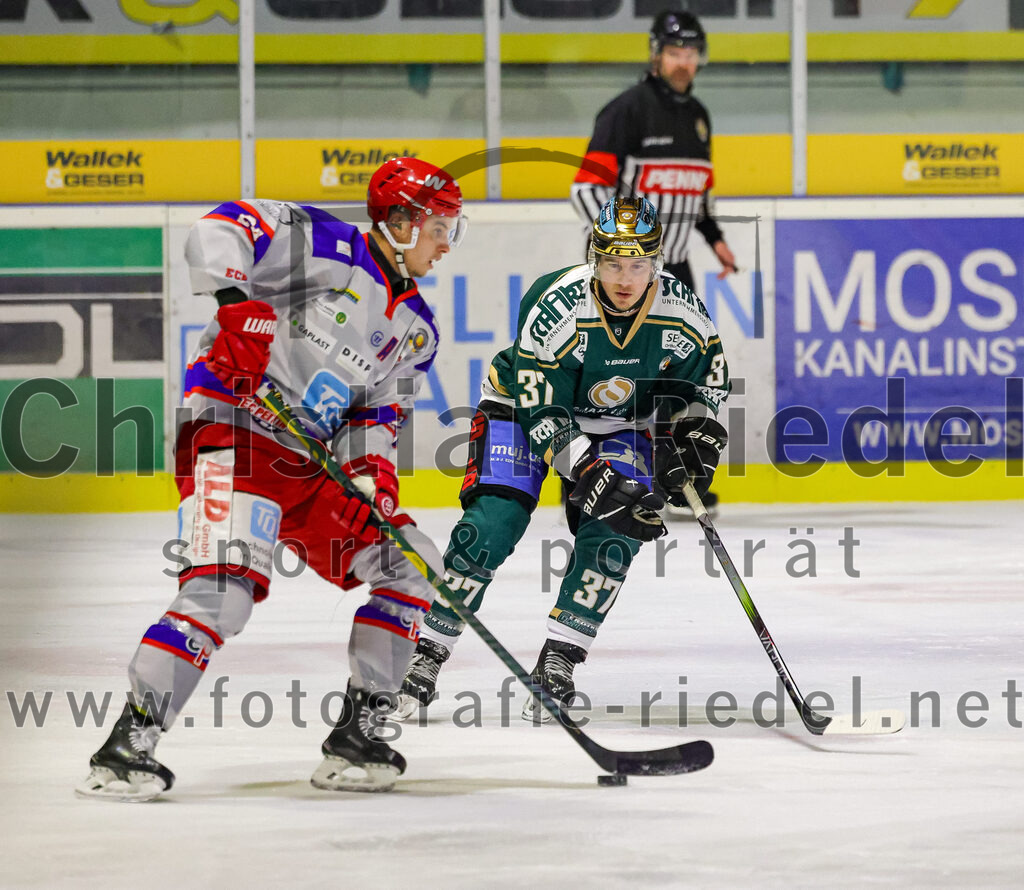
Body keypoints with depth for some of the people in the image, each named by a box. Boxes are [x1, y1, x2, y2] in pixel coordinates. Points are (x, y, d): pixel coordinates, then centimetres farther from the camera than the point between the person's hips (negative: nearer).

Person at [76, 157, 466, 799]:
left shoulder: (417, 330, 17)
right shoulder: (326, 247, -7)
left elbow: (382, 411, 16)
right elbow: (221, 232, -17)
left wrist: (372, 469, -4)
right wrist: (237, 301, -34)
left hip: (313, 466, 9)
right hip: (232, 436, -9)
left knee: (412, 568, 4)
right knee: (223, 593, -25)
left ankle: (357, 735, 10)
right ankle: (128, 747, -22)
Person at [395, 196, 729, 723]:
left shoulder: (679, 309, -22)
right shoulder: (557, 308, -33)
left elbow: (705, 373, 0)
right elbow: (542, 414, -30)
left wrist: (695, 433, -16)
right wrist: (591, 477, -40)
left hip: (620, 422, 3)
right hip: (525, 407, -3)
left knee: (614, 532, -18)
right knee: (489, 530, -18)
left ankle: (557, 664, -9)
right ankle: (425, 660, -8)